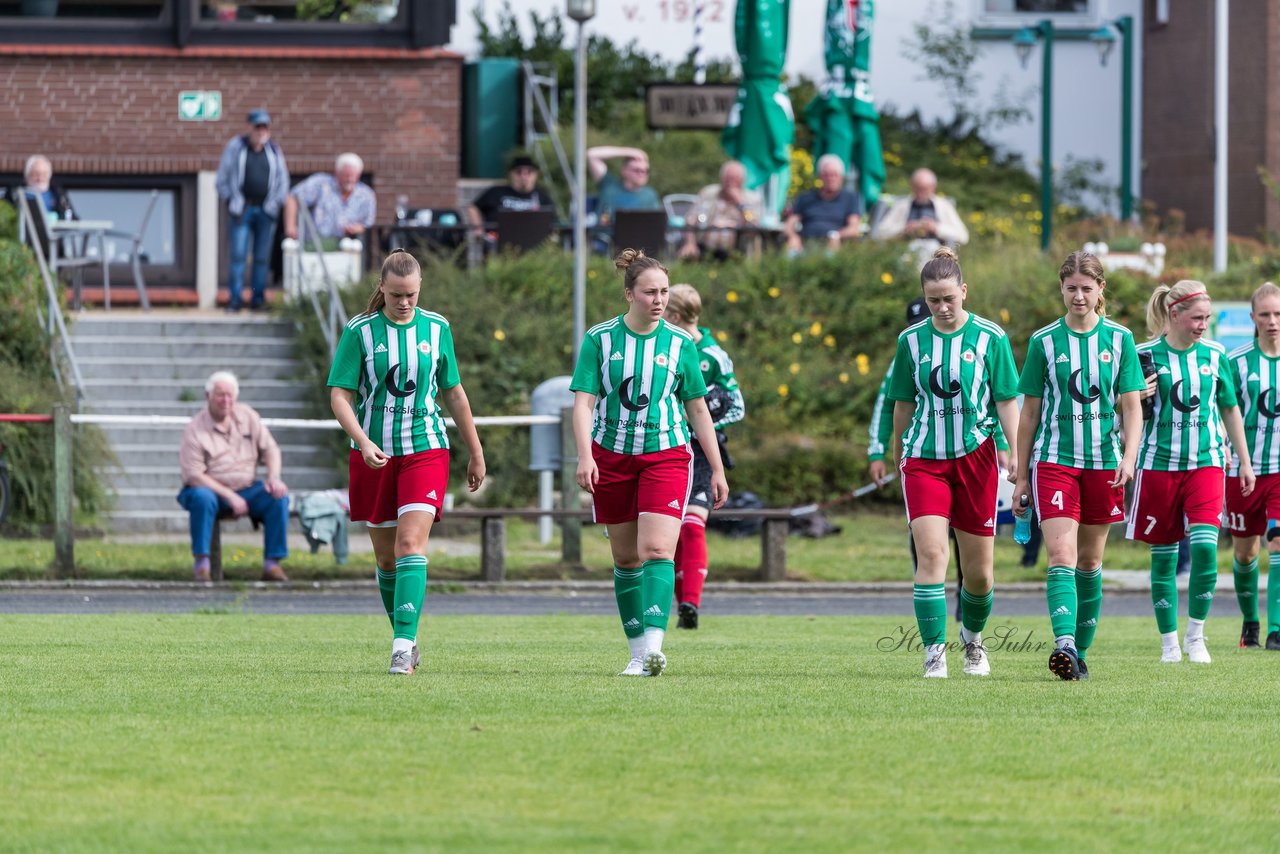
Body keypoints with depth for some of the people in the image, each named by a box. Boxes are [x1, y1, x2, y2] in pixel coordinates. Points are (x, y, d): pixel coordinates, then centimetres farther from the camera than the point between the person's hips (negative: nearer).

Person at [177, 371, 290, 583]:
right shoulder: (195, 430, -9)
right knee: (202, 497, -38)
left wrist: (274, 476, -12)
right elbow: (194, 475, -16)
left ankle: (272, 564, -18)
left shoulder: (247, 416, 6)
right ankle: (201, 563, -30)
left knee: (279, 498, -21)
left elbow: (270, 449, 9)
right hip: (211, 489, -4)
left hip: (246, 488, 4)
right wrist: (229, 496, -22)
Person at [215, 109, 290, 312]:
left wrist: (277, 203, 4)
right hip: (241, 209, -3)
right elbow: (223, 177, 4)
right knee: (238, 255, -9)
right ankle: (234, 300, -7)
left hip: (266, 210, 3)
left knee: (262, 257, 1)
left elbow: (283, 180, 16)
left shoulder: (274, 150, 9)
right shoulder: (235, 147, 1)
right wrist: (230, 201, -5)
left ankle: (258, 299, 7)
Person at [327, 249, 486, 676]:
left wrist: (476, 453, 17)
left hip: (425, 452, 0)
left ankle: (403, 647, -22)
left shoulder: (436, 328, 5)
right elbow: (339, 395, -6)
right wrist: (363, 442, -22)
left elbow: (453, 393, 14)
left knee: (410, 545, -16)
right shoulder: (359, 332, -2)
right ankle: (405, 638, 25)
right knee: (386, 556, 7)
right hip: (374, 455, 0)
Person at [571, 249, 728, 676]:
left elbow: (698, 409, 8)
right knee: (626, 558, 6)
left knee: (657, 550, -17)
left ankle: (654, 644, -27)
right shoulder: (600, 339, -2)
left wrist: (717, 469, 8)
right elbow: (584, 401, -6)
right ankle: (637, 652, 15)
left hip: (666, 456, -1)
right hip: (611, 458, 1)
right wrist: (585, 456, -20)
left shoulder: (680, 344, 2)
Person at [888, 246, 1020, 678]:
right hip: (924, 459, 0)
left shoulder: (990, 338, -1)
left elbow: (1007, 400, 0)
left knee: (978, 570, 5)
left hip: (976, 456, 0)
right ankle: (934, 652, -14)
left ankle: (973, 638, 32)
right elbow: (903, 405, 13)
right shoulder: (911, 340, 4)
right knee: (930, 553, -16)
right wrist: (898, 458, 19)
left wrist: (1016, 451, -11)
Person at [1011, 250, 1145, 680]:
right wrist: (1022, 476, 6)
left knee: (1090, 561, 9)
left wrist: (1129, 457, -14)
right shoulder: (1044, 341, 2)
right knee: (1061, 556, -16)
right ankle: (1064, 642, -30)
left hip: (1104, 463, 1)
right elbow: (1030, 411, 7)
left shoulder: (1119, 339, 3)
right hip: (1054, 461, -1)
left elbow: (1132, 406, 3)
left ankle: (1080, 651, 17)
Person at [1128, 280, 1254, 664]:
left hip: (1206, 462, 1)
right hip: (1159, 463, -1)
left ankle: (1196, 636, -1)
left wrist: (1245, 462, 16)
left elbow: (1230, 409, 15)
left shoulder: (1214, 355, 5)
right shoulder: (1146, 355, -3)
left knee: (1204, 545, -15)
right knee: (1163, 556, 3)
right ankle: (1169, 642, 14)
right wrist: (1138, 399, -18)